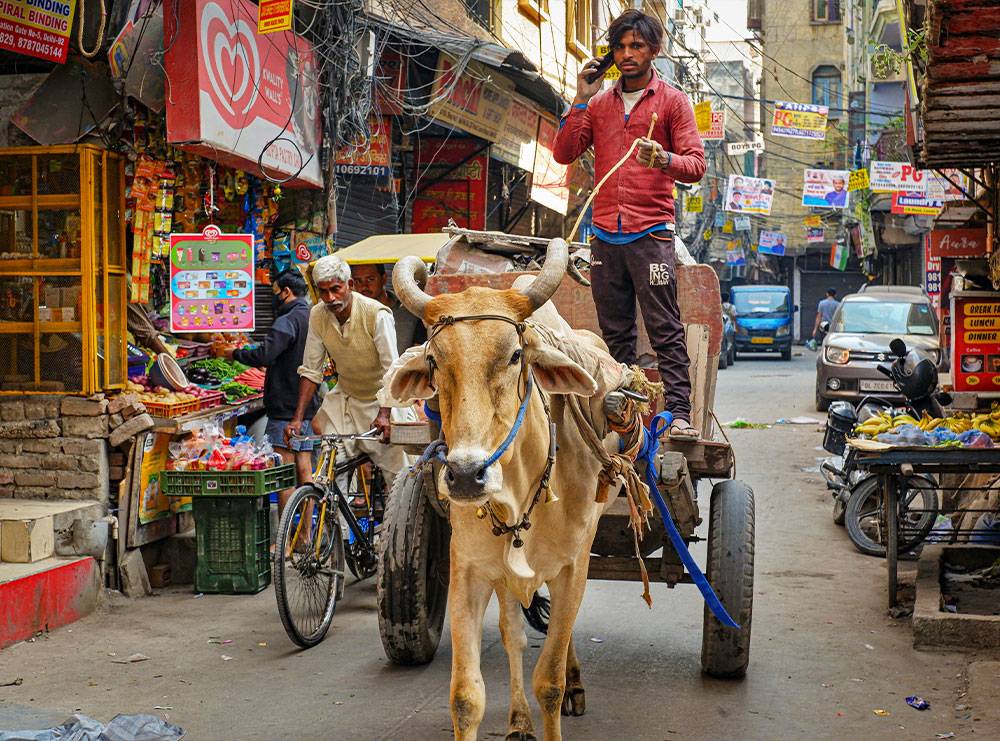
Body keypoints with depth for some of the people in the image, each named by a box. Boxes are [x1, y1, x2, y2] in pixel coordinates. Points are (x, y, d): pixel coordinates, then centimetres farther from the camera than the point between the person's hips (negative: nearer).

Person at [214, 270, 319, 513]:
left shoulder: (287, 321, -15)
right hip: (308, 405, 9)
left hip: (286, 407, -9)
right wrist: (269, 367, 28)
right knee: (304, 470, 10)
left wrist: (233, 354, -11)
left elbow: (264, 355, -26)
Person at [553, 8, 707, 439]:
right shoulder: (599, 104, 19)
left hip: (651, 232, -4)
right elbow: (564, 153, 9)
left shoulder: (671, 101, 7)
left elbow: (696, 164, -3)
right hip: (605, 234, 4)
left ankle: (679, 412, -11)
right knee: (614, 331, 5)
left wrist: (665, 160, -24)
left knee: (665, 328, -10)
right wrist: (581, 100, 2)